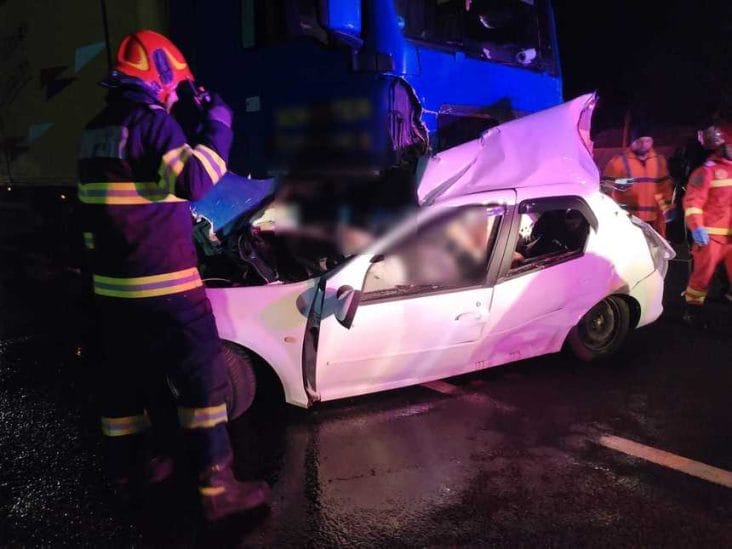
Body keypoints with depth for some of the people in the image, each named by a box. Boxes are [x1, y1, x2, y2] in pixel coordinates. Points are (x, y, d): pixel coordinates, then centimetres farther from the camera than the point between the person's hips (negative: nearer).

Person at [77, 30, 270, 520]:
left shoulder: (94, 131, 16)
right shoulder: (152, 122, -11)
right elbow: (193, 181, -21)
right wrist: (218, 126, -12)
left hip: (111, 283, 9)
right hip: (163, 283, -8)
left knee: (125, 377, 17)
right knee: (202, 378, -2)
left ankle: (125, 475, 31)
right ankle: (218, 488, 3)